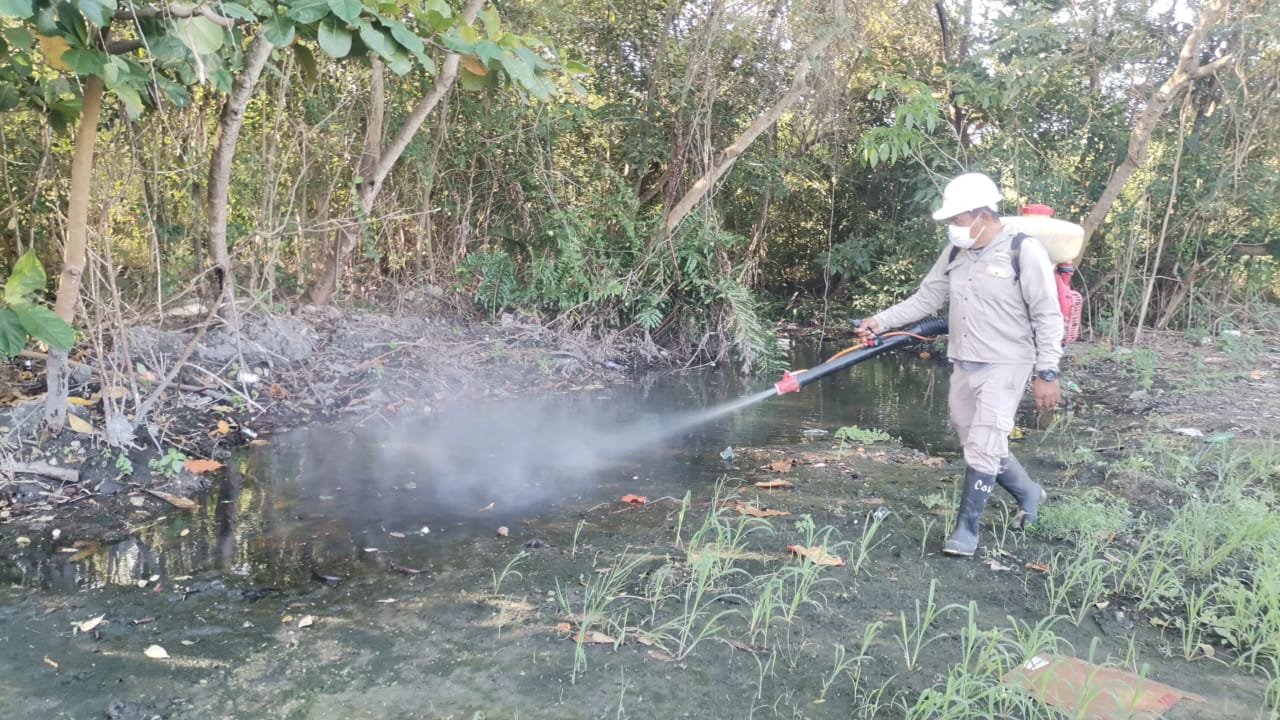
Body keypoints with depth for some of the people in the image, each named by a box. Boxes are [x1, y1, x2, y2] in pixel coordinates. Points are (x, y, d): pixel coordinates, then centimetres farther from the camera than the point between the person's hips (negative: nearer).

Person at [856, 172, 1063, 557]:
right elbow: (925, 299, 11)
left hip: (1004, 368, -7)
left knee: (983, 448, -9)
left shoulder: (1024, 251, -13)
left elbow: (1048, 317, -11)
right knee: (980, 445, 16)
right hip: (963, 366, 7)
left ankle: (966, 530, 2)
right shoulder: (955, 254, 6)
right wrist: (881, 321, 1)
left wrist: (1047, 373, -13)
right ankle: (1029, 494, 40)